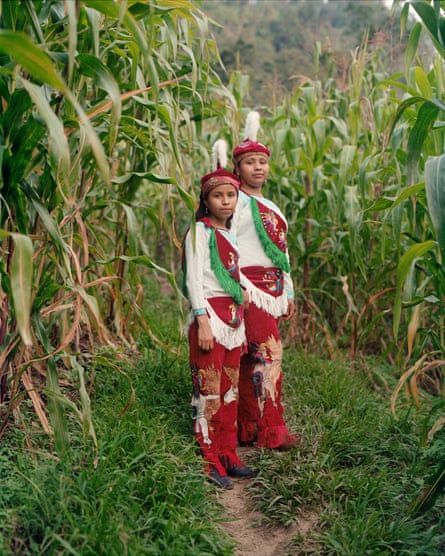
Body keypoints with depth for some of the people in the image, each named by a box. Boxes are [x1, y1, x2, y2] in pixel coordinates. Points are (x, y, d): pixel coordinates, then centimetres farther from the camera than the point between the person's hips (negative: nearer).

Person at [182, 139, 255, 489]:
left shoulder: (230, 234, 18)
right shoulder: (200, 231, -4)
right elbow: (194, 279, -11)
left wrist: (240, 324, 17)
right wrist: (203, 321, -19)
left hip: (233, 317, 8)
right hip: (210, 316, -8)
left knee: (230, 390, 10)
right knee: (209, 391, -5)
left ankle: (228, 456, 19)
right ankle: (210, 463, 3)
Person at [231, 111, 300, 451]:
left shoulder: (269, 207, 23)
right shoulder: (237, 201, -5)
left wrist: (289, 294, 21)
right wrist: (240, 289, -20)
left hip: (272, 289, 9)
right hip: (250, 288, -8)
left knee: (252, 359, 9)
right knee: (266, 353, -10)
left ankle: (248, 428, 14)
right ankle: (271, 432, -2)